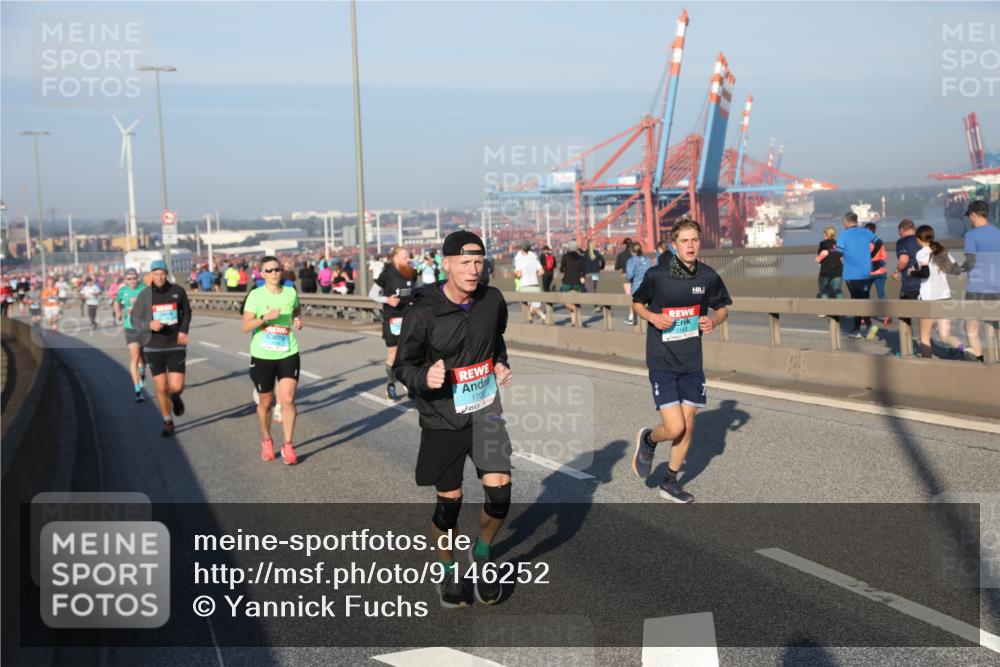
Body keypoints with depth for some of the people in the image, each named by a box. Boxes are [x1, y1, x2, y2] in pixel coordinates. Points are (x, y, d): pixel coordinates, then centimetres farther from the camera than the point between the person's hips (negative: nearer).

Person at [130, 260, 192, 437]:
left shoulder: (178, 291, -3)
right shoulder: (144, 295, -4)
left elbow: (187, 313, 13)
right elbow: (135, 320, 1)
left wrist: (184, 330, -3)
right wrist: (150, 325, -19)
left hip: (176, 346, 0)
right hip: (153, 347, 0)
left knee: (176, 387, -8)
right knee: (161, 388, 4)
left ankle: (175, 397, 30)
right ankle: (168, 423, 24)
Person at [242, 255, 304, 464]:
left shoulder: (291, 293, 3)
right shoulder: (256, 295, -7)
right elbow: (245, 326, -14)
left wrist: (298, 320, 6)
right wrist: (266, 317, -27)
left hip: (288, 354, 2)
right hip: (262, 356, -1)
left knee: (288, 400, -10)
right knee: (265, 402, 11)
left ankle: (288, 445, 1)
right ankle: (266, 440, 34)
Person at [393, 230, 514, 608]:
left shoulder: (492, 300, -2)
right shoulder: (423, 313, -16)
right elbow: (403, 366, -6)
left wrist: (501, 364, 1)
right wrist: (424, 378, -27)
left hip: (485, 412, 3)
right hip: (442, 420, -3)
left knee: (499, 491, -7)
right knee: (449, 502, 4)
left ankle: (482, 555, 22)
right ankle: (448, 571, 30)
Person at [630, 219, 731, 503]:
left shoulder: (708, 276, -3)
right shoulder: (656, 275, -11)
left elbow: (722, 308, 13)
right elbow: (637, 303, 5)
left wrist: (714, 321, -9)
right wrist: (652, 317, -15)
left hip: (692, 362, 4)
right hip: (662, 362, -4)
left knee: (687, 426, 10)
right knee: (674, 428, -12)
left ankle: (670, 482, 30)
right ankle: (648, 440, 24)